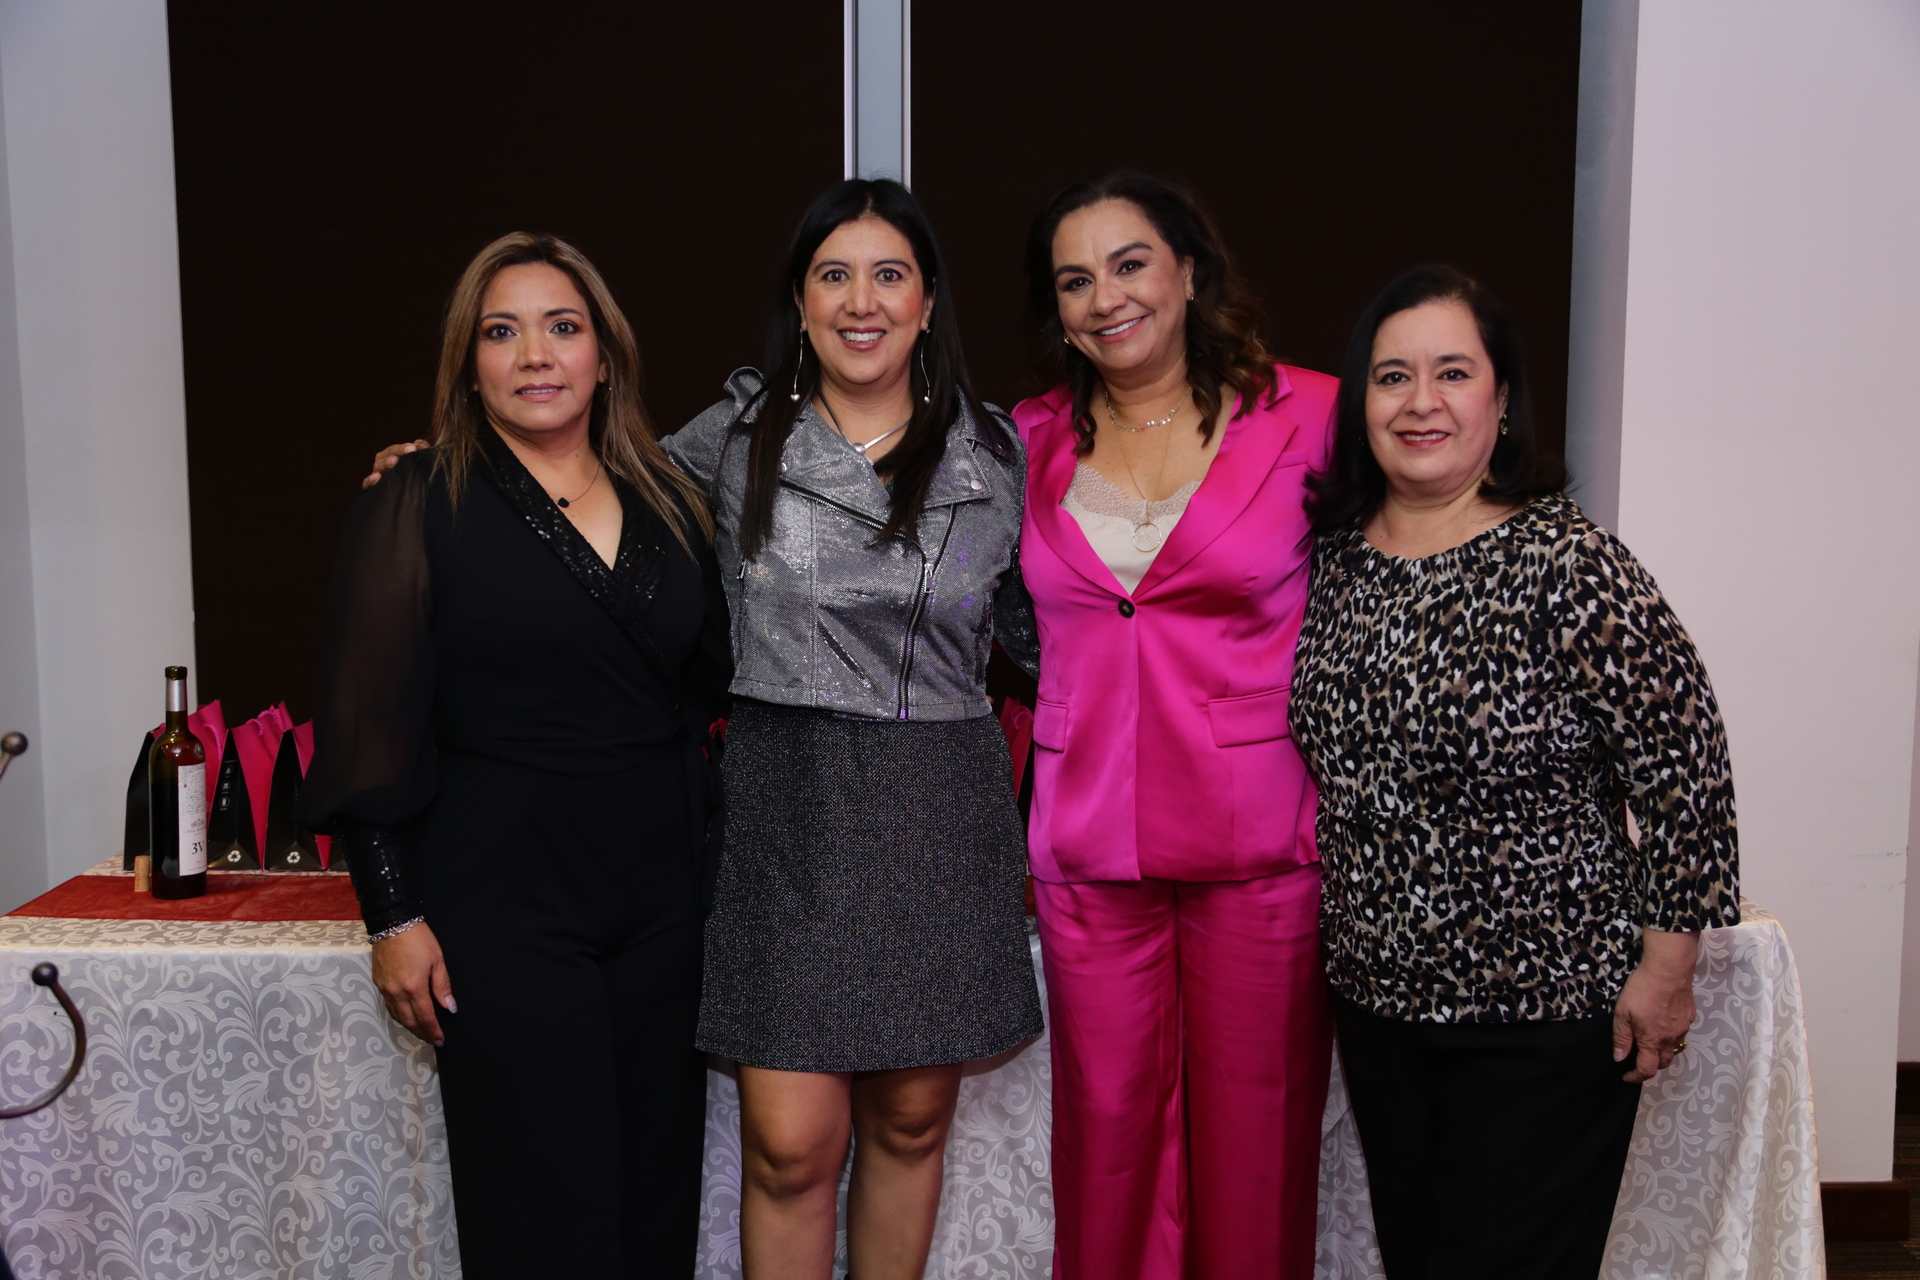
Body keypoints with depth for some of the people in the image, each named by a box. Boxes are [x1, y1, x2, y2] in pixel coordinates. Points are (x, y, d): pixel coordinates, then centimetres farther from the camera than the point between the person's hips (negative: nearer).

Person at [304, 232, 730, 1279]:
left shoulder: (669, 507, 9)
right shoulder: (415, 506, -4)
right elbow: (371, 722, -6)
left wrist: (701, 837, 6)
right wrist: (394, 916, -9)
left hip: (660, 893, 5)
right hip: (502, 902, -4)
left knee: (657, 1191, 11)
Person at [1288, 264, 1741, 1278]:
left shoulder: (1569, 567, -17)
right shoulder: (1333, 558, 1)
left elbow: (1683, 768, -15)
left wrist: (1664, 968, -11)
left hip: (1541, 1015, -5)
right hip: (1375, 995, 6)